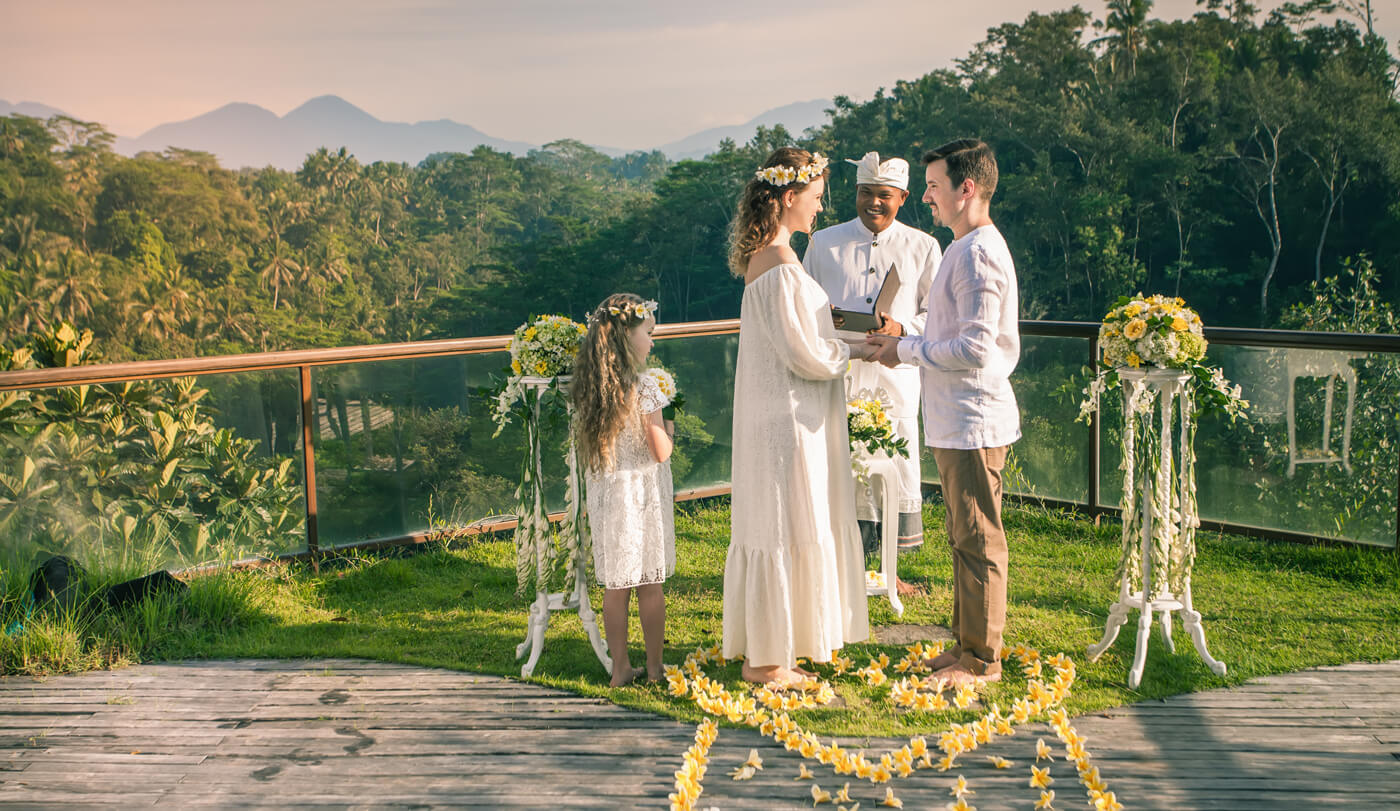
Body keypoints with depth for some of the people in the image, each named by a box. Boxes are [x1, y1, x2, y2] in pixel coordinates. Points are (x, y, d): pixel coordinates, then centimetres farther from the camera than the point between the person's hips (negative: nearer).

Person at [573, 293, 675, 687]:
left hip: (605, 492, 5)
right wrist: (668, 426, 3)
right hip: (643, 490, -5)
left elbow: (587, 448, 9)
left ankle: (620, 668, 17)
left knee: (615, 585, 11)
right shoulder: (644, 387, -16)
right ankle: (654, 667, 15)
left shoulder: (589, 388, 2)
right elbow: (661, 452, -15)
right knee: (650, 584, 6)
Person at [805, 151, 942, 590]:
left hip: (895, 378, 0)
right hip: (837, 379, 0)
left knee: (897, 470, 0)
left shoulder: (923, 248, 8)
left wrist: (901, 329, -13)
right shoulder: (823, 243, 11)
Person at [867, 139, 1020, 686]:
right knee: (965, 539, 16)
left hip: (973, 421, -11)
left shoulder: (979, 254, -18)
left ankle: (982, 660, 8)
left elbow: (975, 348, -24)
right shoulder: (967, 248, 16)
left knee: (978, 542, -1)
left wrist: (906, 349, -14)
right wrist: (907, 342, 12)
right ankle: (967, 647, 26)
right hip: (957, 420, 11)